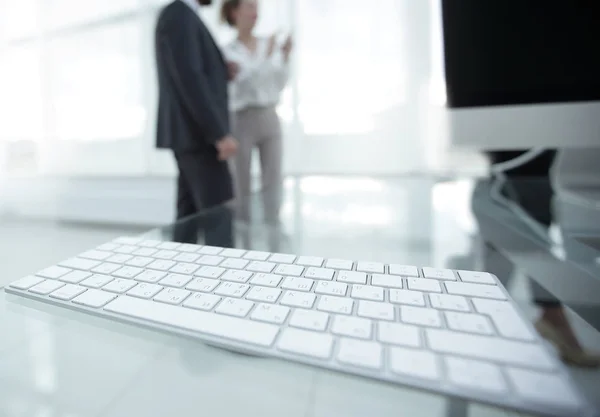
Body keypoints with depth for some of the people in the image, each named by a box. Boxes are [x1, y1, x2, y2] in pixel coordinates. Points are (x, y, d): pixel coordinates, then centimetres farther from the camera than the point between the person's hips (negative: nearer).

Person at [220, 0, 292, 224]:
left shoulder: (269, 44, 12)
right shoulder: (227, 52, 0)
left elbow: (279, 84, 10)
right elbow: (243, 83, -13)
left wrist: (285, 57, -3)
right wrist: (267, 57, -18)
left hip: (269, 118, 4)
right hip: (241, 121, -3)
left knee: (273, 180, 1)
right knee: (242, 185, 3)